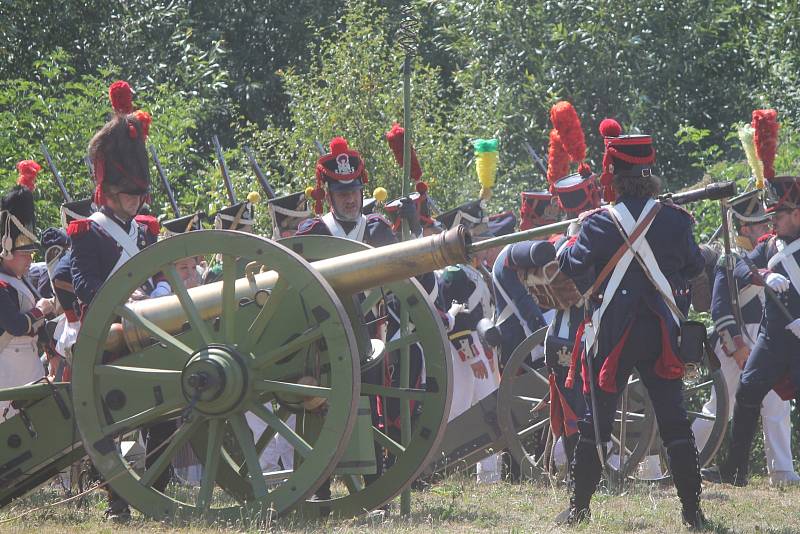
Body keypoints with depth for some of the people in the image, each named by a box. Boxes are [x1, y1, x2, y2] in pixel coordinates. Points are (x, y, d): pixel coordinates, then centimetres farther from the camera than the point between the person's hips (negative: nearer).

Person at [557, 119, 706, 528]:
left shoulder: (599, 224, -9)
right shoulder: (674, 220, -2)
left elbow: (573, 268, -7)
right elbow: (695, 267, 10)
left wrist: (573, 238, 12)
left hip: (611, 335, -2)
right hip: (661, 333, 2)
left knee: (596, 421, 7)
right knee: (674, 421, 4)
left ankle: (579, 507, 11)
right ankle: (692, 510, 1)